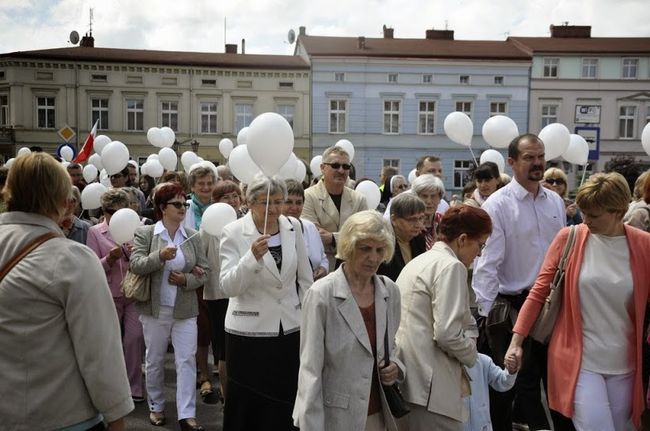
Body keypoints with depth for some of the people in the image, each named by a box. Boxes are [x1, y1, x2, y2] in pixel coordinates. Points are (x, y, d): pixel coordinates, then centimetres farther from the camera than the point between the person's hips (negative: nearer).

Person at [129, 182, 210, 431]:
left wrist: (187, 280, -15)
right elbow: (135, 265, -13)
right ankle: (156, 406, 32)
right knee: (154, 360, 13)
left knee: (187, 361, 0)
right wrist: (160, 256, -27)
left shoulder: (193, 236, 3)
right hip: (155, 309, -1)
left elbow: (204, 271, 3)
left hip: (185, 310, 1)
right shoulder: (144, 233, -3)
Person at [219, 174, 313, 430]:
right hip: (248, 332, -3)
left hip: (289, 329, 3)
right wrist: (252, 257, -33)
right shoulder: (233, 233, -11)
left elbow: (305, 279, 9)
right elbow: (228, 287, -18)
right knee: (246, 406, 10)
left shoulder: (293, 227, 0)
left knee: (284, 405, 14)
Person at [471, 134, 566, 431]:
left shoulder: (555, 202, 6)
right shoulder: (497, 204, -11)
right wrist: (485, 312, -21)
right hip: (511, 306, -6)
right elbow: (487, 263, -17)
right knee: (509, 382, 5)